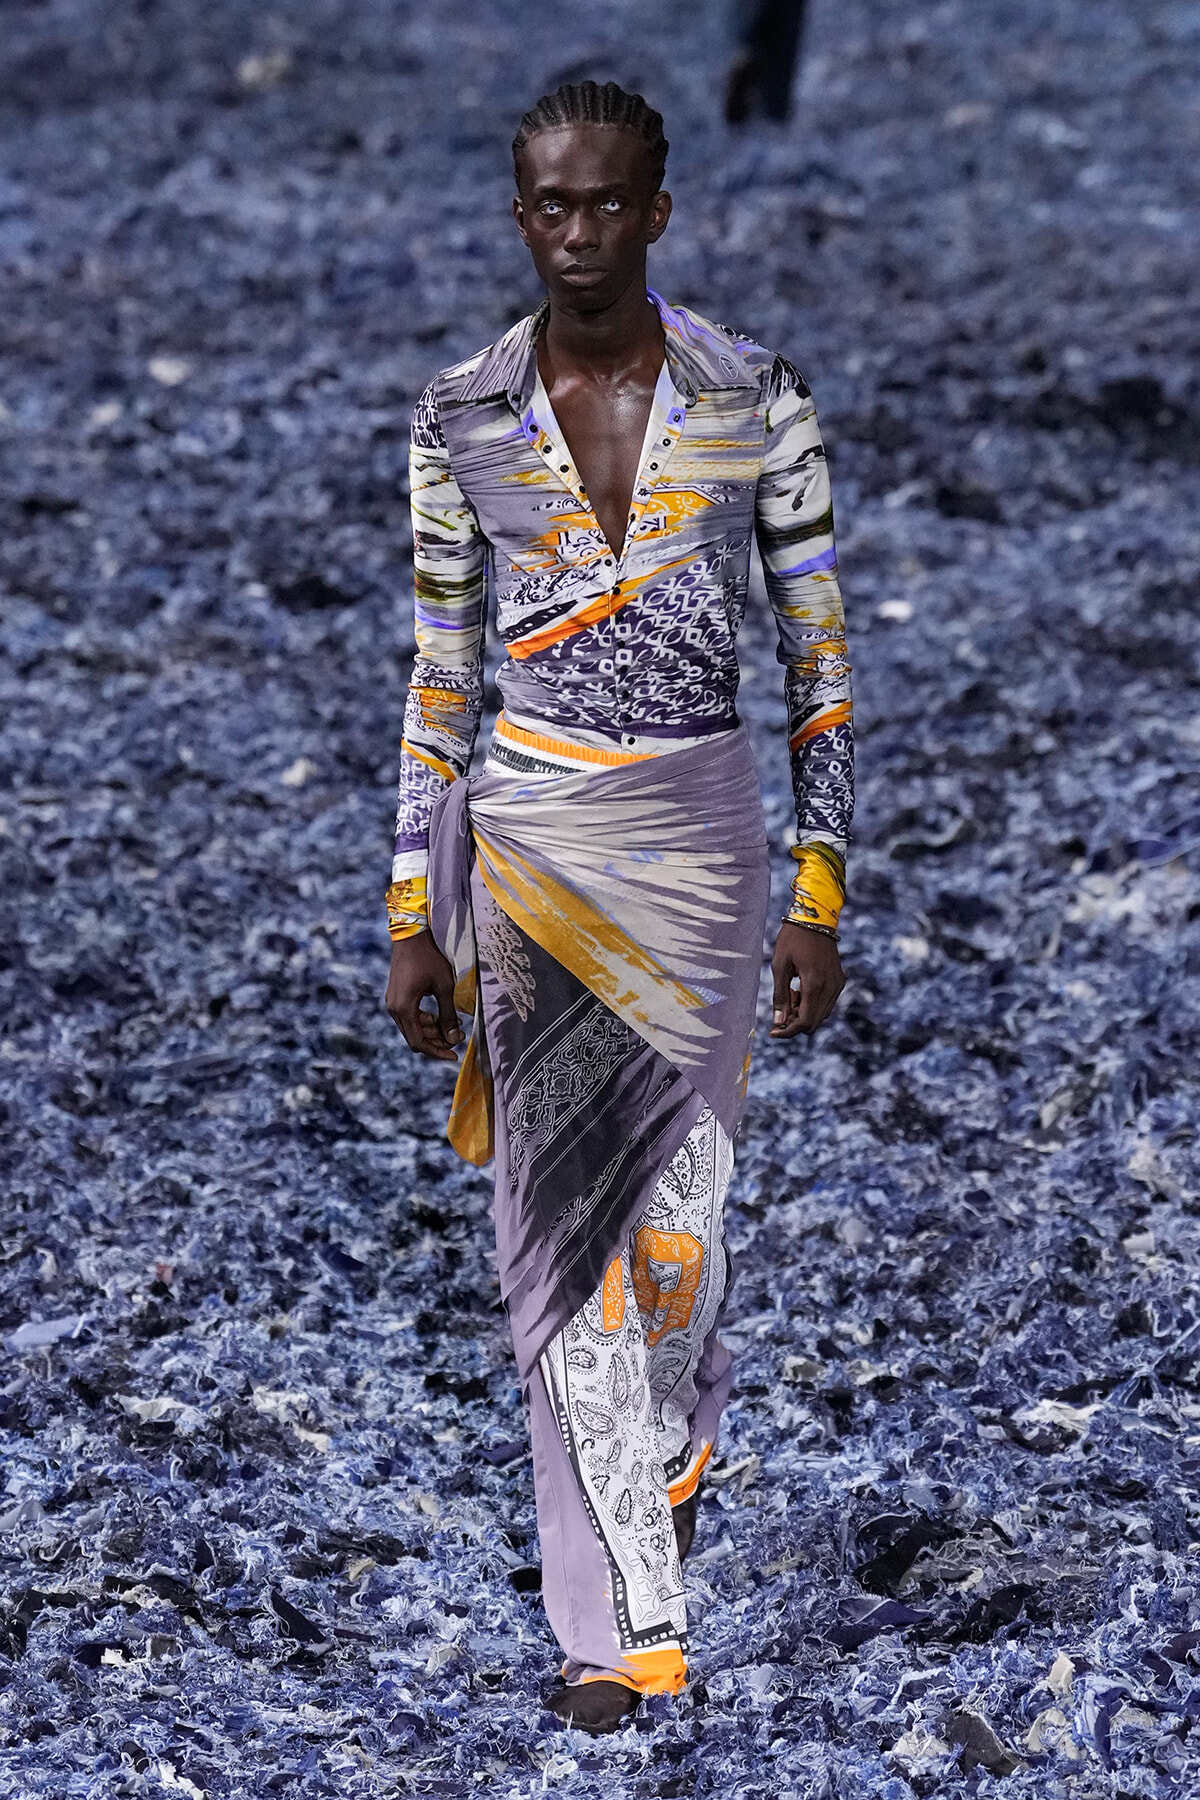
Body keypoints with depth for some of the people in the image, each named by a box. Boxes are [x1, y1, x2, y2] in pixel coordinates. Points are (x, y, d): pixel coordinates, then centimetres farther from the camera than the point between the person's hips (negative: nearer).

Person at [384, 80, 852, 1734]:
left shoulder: (754, 402, -4)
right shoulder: (461, 419, 0)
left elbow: (820, 661, 0)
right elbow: (439, 682, 5)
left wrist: (823, 899, -3)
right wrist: (415, 920, 2)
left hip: (699, 840, -1)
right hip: (524, 847, 1)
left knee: (670, 1224, -1)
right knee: (560, 1230, 2)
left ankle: (675, 1435, 33)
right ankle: (626, 1619, 12)